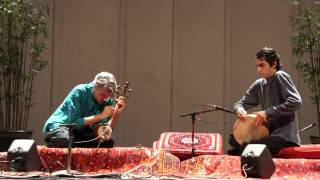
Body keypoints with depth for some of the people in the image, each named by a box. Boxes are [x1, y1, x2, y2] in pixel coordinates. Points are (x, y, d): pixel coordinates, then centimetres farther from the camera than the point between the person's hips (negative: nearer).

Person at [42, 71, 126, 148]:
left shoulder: (108, 100, -3)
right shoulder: (79, 92, -18)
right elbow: (73, 122, -25)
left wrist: (116, 113, -21)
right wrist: (101, 116, -27)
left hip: (80, 133, 5)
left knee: (108, 143, -16)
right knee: (65, 140, -39)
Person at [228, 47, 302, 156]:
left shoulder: (280, 77, -10)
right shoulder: (259, 85, 11)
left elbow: (296, 102, -22)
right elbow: (241, 103, 19)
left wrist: (267, 112, -21)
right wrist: (240, 109, -7)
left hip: (286, 137, -8)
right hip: (270, 134, 8)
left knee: (246, 148, -24)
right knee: (234, 139, 9)